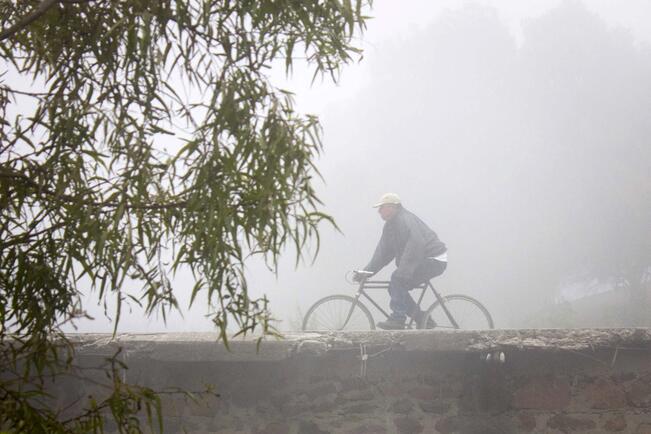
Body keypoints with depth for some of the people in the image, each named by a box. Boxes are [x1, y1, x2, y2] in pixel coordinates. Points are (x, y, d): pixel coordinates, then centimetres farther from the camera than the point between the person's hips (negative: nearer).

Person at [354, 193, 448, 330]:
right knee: (396, 289, 3)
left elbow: (415, 247, -31)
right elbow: (383, 253, 13)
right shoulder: (390, 225, 13)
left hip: (434, 261, -10)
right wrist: (366, 272, 4)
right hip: (424, 262, 10)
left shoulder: (405, 220, -20)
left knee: (397, 280, -23)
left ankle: (397, 319, -17)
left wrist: (402, 273, -36)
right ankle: (423, 319, 8)